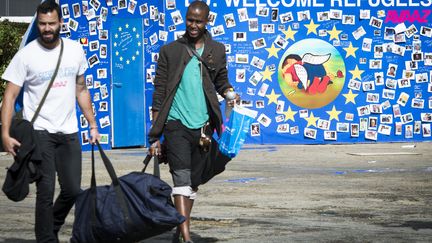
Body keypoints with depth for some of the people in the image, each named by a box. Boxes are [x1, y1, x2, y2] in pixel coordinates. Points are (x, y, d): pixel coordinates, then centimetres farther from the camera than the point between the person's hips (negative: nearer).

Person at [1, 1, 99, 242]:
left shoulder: (75, 50, 6)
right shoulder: (26, 55, -7)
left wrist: (93, 124, 12)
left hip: (68, 132, 4)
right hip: (39, 132, -4)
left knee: (73, 190, 5)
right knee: (46, 191, -8)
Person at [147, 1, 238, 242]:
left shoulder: (217, 50, 10)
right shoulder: (170, 51, 4)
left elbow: (222, 81, 18)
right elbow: (159, 93, 4)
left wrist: (230, 94, -9)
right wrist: (155, 135, 1)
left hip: (203, 125, 3)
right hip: (176, 123, -3)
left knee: (194, 183, 10)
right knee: (181, 177, -16)